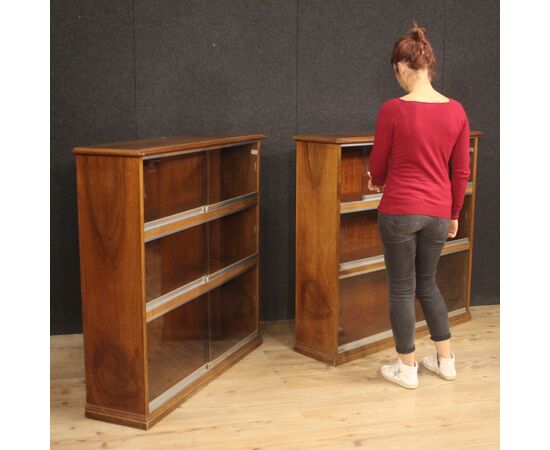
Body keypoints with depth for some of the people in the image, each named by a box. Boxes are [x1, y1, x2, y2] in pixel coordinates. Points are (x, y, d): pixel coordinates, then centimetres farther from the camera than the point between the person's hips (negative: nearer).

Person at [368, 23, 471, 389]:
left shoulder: (393, 109, -13)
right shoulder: (456, 111, 0)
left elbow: (378, 166, -2)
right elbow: (461, 172, 5)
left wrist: (377, 183, 21)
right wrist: (454, 214, 17)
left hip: (400, 211, -4)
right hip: (437, 213, 5)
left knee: (402, 288, 9)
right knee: (427, 282, 22)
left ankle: (407, 369, 19)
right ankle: (446, 360, 30)